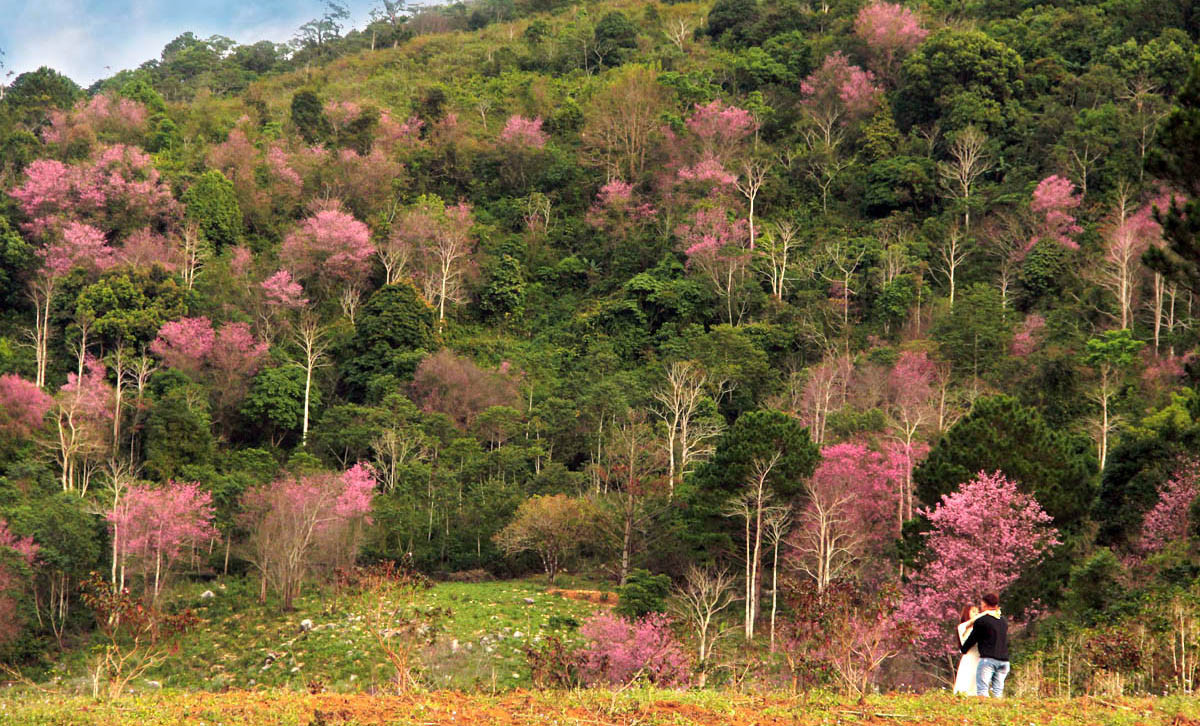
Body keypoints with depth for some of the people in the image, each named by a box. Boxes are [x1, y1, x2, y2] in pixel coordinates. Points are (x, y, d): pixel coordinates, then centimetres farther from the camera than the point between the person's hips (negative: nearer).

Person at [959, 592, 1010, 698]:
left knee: (982, 690, -10)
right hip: (1004, 660, 6)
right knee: (998, 691, 5)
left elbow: (972, 639, 5)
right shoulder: (1004, 621, 15)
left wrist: (963, 650, 22)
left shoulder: (981, 621, -2)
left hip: (988, 659, -6)